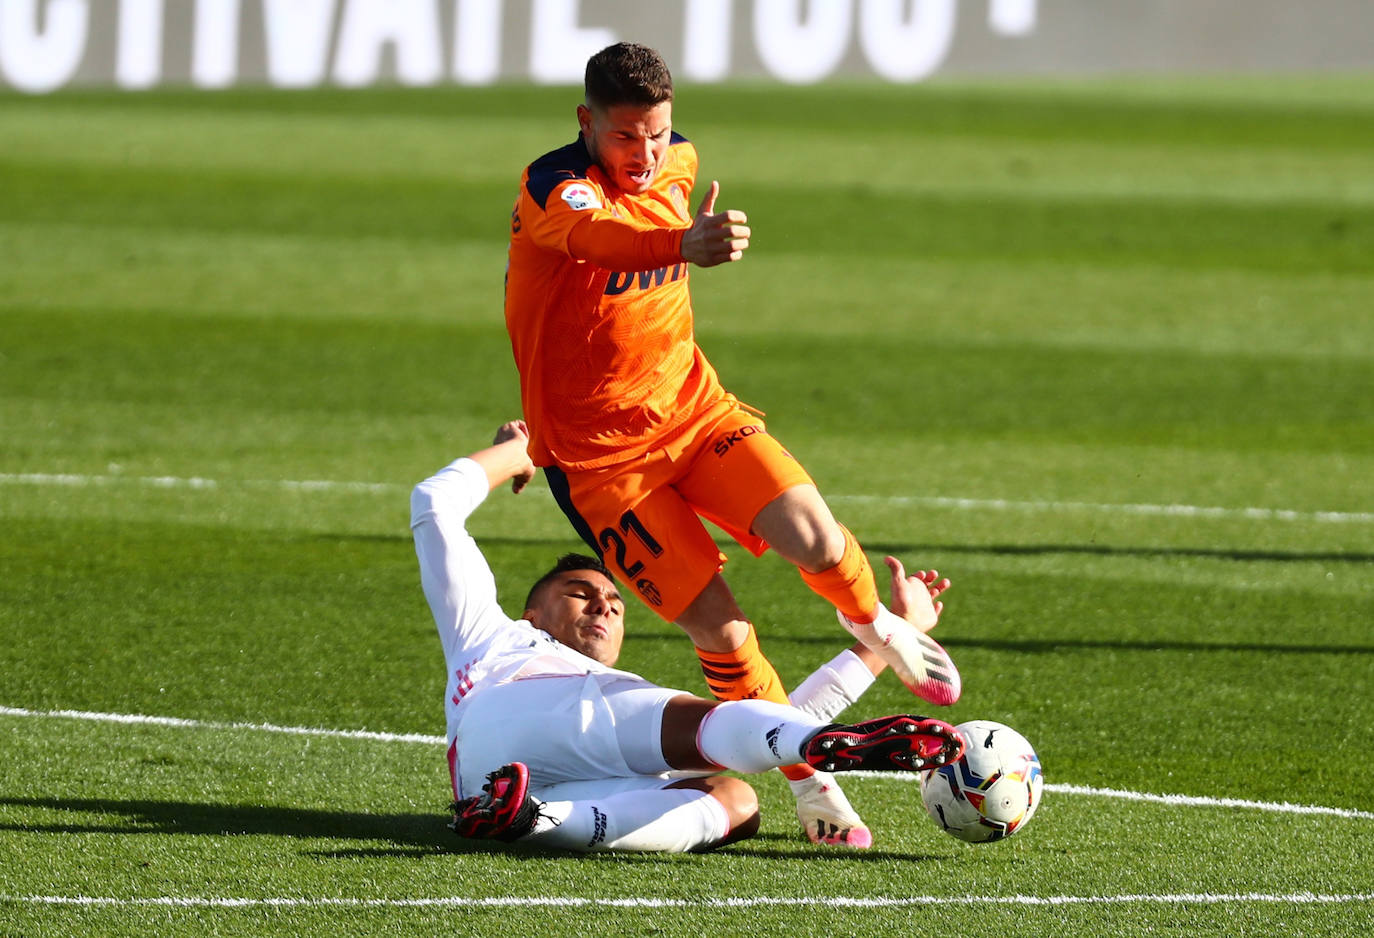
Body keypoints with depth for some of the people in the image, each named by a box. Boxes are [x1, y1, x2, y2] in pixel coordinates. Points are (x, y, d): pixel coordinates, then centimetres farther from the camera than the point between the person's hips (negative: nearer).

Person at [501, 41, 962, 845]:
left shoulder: (679, 163, 0)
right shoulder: (556, 186, -22)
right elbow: (587, 232, -48)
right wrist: (682, 244, -66)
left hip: (692, 407, 5)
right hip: (598, 453, -5)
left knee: (813, 538, -19)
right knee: (721, 628, -12)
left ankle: (877, 624, 15)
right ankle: (809, 781, 8)